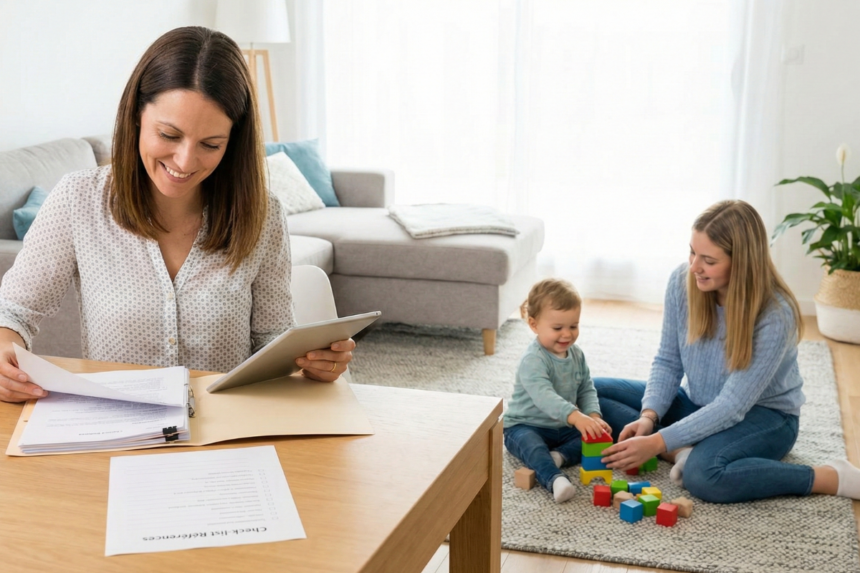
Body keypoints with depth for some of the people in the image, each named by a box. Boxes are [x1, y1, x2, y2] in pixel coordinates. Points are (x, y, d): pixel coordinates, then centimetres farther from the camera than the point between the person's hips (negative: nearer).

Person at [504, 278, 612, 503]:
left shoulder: (576, 355, 2)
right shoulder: (533, 360, -25)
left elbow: (587, 390, 7)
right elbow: (544, 396, -39)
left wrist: (593, 416, -14)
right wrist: (576, 417, -52)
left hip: (563, 428, 7)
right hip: (525, 426, -7)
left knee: (597, 434, -12)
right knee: (532, 445, -39)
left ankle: (558, 456, -24)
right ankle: (554, 479, -57)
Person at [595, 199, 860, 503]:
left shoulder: (775, 316, -29)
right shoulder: (683, 280, -14)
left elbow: (732, 406, -28)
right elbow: (667, 361, -3)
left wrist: (656, 443, -33)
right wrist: (648, 416, -21)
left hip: (763, 416, -6)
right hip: (699, 405, 6)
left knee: (704, 474, -39)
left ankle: (833, 478, -20)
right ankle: (682, 452, -19)